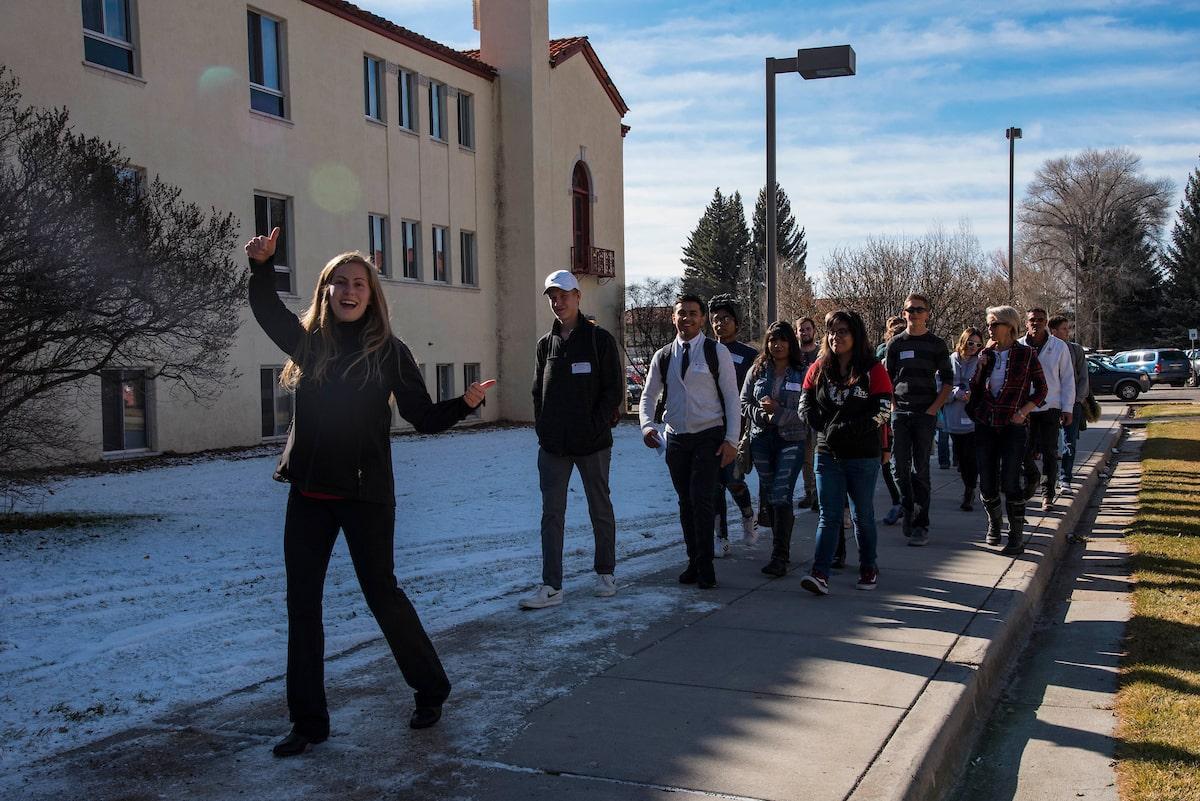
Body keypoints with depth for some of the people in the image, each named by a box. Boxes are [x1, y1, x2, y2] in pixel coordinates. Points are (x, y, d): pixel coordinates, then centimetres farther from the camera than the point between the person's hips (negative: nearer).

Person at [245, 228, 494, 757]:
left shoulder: (389, 351, -4)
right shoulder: (309, 341, 3)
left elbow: (423, 417, -3)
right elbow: (266, 309, 15)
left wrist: (466, 403, -19)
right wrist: (262, 265, -2)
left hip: (366, 494, -4)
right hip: (309, 493, 4)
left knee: (381, 592, 4)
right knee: (301, 602, 7)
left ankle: (430, 689, 27)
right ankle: (309, 722, 19)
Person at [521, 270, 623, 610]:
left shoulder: (599, 339, -3)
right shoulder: (546, 343, 10)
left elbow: (614, 390, -6)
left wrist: (597, 427, -13)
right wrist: (542, 426, 4)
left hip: (592, 443, -3)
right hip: (552, 445, 4)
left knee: (600, 508, 10)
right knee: (552, 514, 0)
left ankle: (605, 573, 26)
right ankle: (551, 586, 2)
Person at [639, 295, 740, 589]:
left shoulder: (717, 352, -3)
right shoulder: (663, 357, 7)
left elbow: (732, 397, -4)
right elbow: (649, 396, 12)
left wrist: (731, 440, -10)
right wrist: (647, 425, -8)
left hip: (708, 437, -4)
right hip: (676, 439, 4)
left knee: (701, 499, -12)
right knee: (686, 502, 9)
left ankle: (705, 568, -2)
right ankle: (693, 562, 19)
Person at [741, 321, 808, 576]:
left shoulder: (803, 372, -4)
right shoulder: (758, 371, 8)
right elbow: (744, 402, 9)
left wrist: (778, 412, -18)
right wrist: (762, 415, -9)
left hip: (791, 441, -4)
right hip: (761, 440, 4)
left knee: (782, 497, -12)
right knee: (771, 497, 11)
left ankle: (779, 557, -10)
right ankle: (783, 548, 25)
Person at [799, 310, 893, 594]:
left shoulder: (872, 370, -6)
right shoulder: (819, 368, 6)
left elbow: (882, 411, -12)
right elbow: (805, 403, 6)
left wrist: (845, 429, -18)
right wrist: (826, 427, -9)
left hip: (863, 456, -2)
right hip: (827, 453, 2)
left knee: (862, 515, 11)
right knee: (829, 515, -3)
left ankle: (868, 568, 28)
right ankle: (820, 574, -9)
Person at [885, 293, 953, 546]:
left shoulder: (936, 344, 3)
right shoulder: (895, 343, 8)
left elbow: (947, 381, 5)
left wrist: (933, 409, -5)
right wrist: (891, 406, 2)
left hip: (925, 414, -2)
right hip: (899, 413, 2)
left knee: (920, 471, -4)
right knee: (901, 469, 4)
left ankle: (921, 525, -1)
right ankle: (908, 511, 23)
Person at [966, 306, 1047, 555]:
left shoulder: (1026, 354, -3)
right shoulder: (986, 354, 8)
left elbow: (1041, 389, 2)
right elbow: (975, 388, 10)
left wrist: (1023, 411, -11)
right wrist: (981, 364, -6)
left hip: (1013, 426, -4)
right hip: (985, 425, 4)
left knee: (1010, 483, -9)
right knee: (987, 483, 5)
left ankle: (1017, 537, 2)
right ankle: (994, 524, 29)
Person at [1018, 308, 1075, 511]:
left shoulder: (1059, 347, -1)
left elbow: (1067, 379, 1)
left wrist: (1067, 408, -4)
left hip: (1051, 407, -1)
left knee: (1050, 453, 2)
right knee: (1025, 451, 3)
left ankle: (1048, 494, 12)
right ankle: (1032, 479, 32)